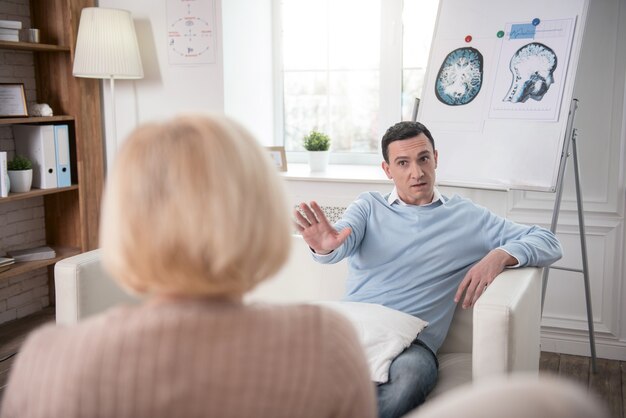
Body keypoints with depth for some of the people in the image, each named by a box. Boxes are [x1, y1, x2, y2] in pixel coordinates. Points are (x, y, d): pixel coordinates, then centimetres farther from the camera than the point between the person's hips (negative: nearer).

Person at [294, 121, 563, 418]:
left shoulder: (468, 217, 15)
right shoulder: (369, 206, 18)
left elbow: (548, 242, 13)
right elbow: (342, 243, -3)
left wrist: (500, 255, -9)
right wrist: (325, 246, -29)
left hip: (412, 341, 0)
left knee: (411, 375, -38)